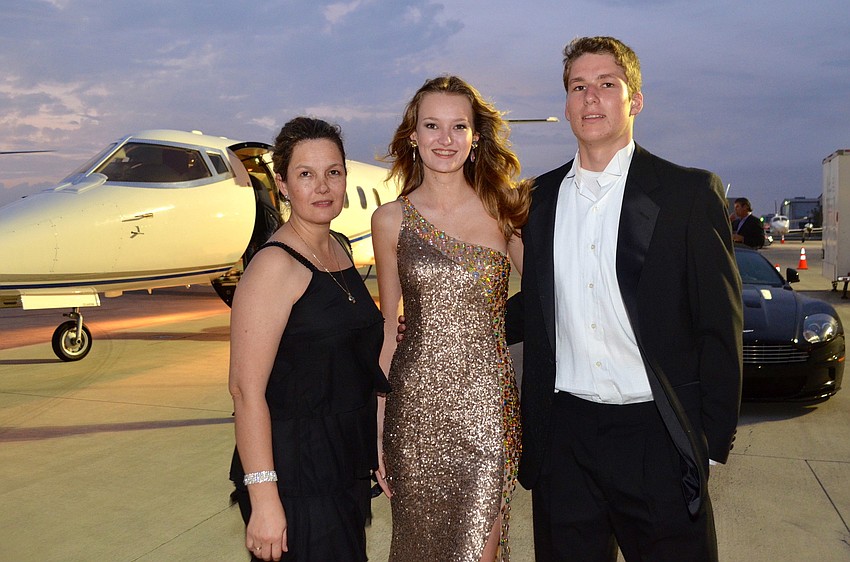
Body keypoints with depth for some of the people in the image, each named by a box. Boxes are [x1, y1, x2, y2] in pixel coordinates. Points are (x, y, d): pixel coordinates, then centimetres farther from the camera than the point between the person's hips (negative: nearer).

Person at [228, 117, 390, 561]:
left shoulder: (340, 248, 7)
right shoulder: (275, 265, -18)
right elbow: (246, 389, -22)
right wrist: (263, 498, -24)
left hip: (347, 461, 8)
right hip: (295, 470, -8)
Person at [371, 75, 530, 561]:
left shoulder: (504, 208, 1)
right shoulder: (392, 220, 3)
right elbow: (388, 326, 7)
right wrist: (374, 429, 6)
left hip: (487, 403, -1)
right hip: (417, 404, 1)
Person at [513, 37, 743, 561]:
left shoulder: (691, 192, -3)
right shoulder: (542, 197, 9)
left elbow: (720, 327, -3)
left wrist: (713, 443, -6)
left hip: (655, 437, -3)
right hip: (564, 435, 3)